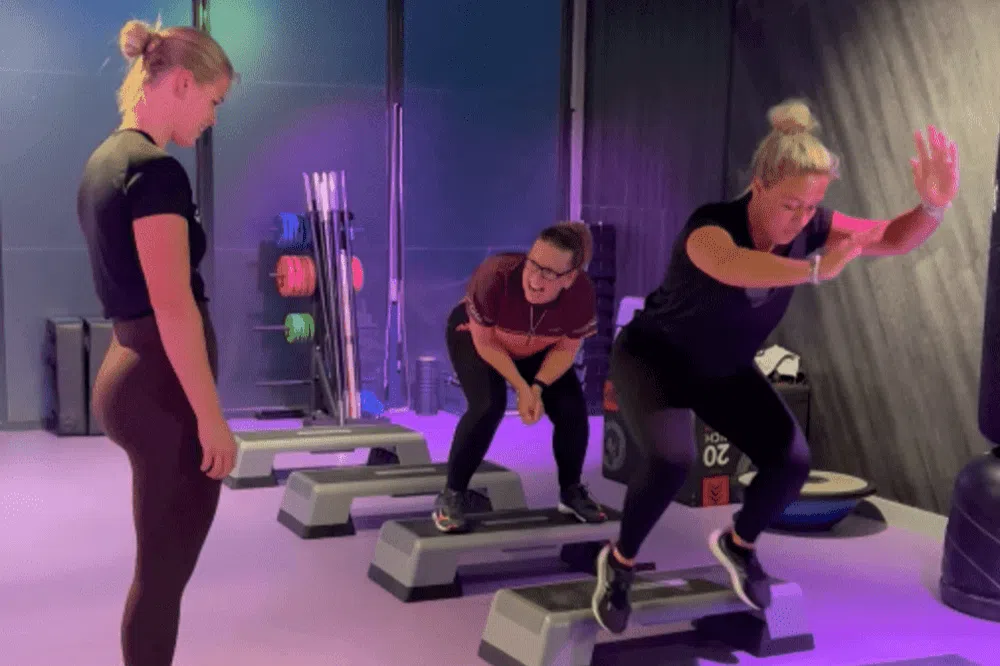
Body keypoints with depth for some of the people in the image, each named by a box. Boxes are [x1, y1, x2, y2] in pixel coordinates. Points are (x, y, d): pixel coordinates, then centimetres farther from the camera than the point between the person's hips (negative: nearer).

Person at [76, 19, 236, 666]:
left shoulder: (104, 159, 13)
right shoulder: (155, 170, -17)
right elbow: (172, 305, -22)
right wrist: (211, 416, -17)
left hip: (130, 373, 10)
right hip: (163, 387, -10)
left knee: (159, 566, 19)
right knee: (164, 571, 2)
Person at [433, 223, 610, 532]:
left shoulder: (581, 294, -31)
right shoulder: (495, 277, -41)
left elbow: (566, 348, -12)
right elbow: (485, 342, -25)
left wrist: (538, 387, -25)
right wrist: (521, 388, -25)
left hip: (536, 349, 4)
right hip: (474, 336, -3)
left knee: (572, 408, -8)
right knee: (488, 405, -27)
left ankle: (571, 491, 16)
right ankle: (452, 495, -11)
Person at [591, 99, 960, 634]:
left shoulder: (809, 227, -16)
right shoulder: (711, 226, -35)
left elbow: (895, 238, -12)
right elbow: (728, 264, -59)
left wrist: (933, 206, -34)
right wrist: (814, 269, -74)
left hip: (724, 371, 6)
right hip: (652, 358, -6)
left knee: (792, 461, -10)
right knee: (671, 459, -31)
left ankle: (737, 545, 21)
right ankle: (619, 562, -3)